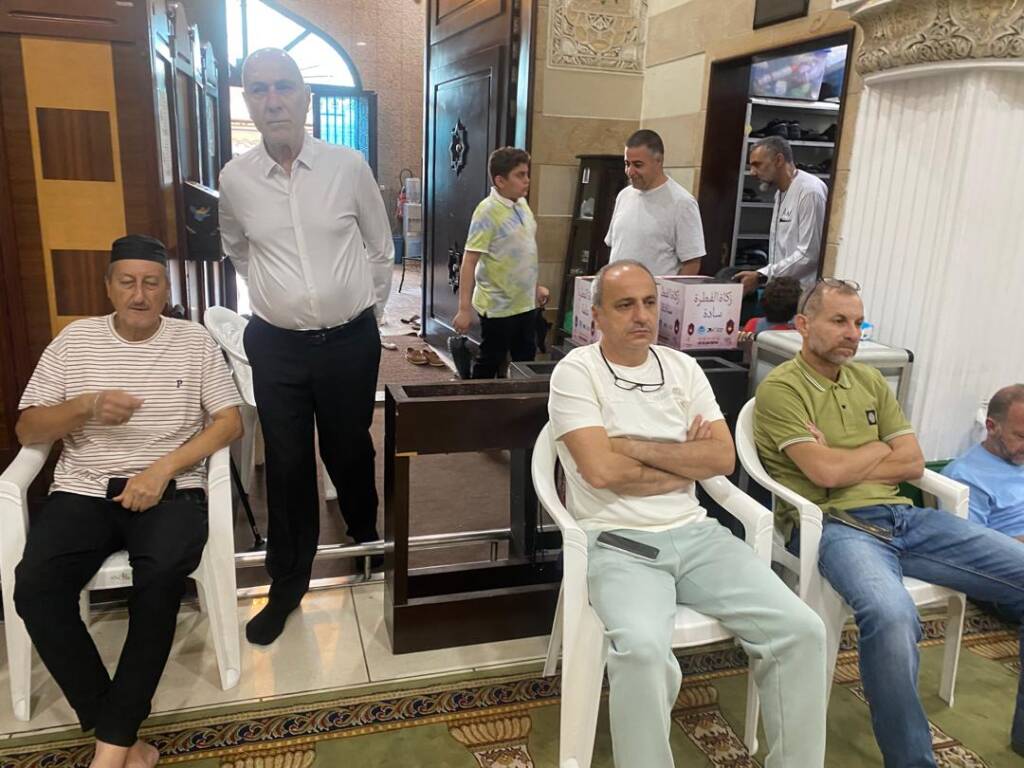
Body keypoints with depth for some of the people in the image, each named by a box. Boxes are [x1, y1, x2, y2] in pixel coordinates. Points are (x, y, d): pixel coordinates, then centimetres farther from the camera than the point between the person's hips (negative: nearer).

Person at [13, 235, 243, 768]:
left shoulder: (195, 341, 6)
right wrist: (87, 406, -13)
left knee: (162, 574, -33)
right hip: (83, 490, 2)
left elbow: (230, 423, 0)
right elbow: (27, 429, 8)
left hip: (170, 488, -2)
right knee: (35, 586, -26)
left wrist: (162, 469, -12)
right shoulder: (74, 340, 9)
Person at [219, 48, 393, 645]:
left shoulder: (349, 166, -6)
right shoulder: (236, 179, -1)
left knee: (349, 451, 15)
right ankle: (288, 586, 25)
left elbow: (382, 250, 6)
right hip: (277, 346, 1)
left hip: (350, 342, -1)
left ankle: (366, 537, 44)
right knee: (287, 466, 8)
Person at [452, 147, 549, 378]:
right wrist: (464, 309, -22)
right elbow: (469, 261, -19)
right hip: (498, 306, -7)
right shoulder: (487, 212, -17)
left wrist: (535, 286, 21)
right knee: (490, 364, 6)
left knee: (526, 363, 16)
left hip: (526, 303, 8)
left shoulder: (521, 204, 6)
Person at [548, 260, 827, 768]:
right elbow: (602, 471, -16)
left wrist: (635, 446, -9)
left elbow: (723, 458, 2)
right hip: (618, 543, -5)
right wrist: (685, 459, -3)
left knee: (802, 630, -9)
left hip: (695, 534, 5)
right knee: (643, 650, -33)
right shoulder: (576, 372, -4)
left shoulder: (683, 368, 12)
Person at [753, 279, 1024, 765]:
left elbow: (913, 463, 12)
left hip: (902, 517, 8)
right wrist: (880, 448, 4)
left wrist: (844, 463, -3)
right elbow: (825, 472, -14)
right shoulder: (780, 388, -3)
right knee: (892, 616, -38)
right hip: (835, 524, -7)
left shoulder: (870, 380, 18)